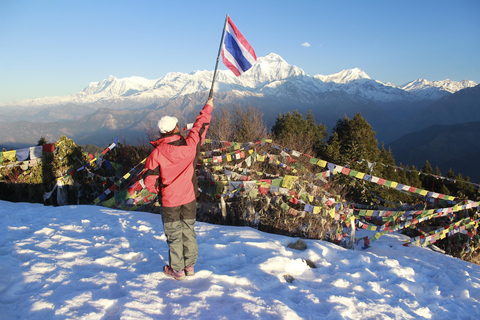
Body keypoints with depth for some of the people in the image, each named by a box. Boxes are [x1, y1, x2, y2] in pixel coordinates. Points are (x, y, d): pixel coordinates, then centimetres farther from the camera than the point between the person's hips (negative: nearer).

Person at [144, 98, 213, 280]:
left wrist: (158, 190, 8)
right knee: (189, 231, 16)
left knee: (174, 235, 10)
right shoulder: (189, 145, -12)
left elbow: (149, 181, -14)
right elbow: (200, 128, 5)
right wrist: (207, 108, 19)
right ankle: (190, 266, 28)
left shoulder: (157, 154, -16)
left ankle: (177, 270, 23)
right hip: (189, 197, 2)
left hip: (169, 200, -2)